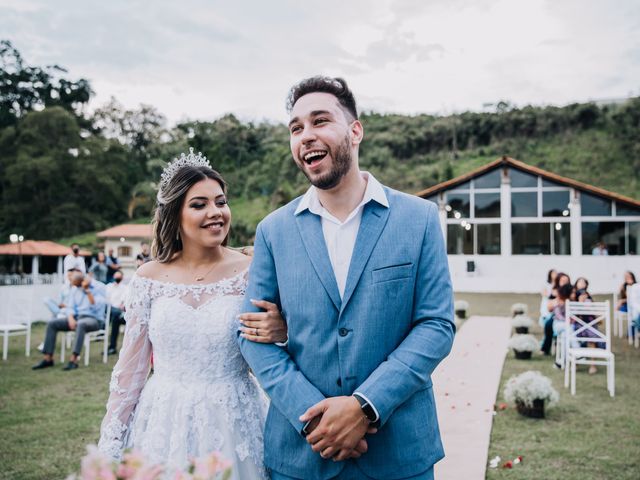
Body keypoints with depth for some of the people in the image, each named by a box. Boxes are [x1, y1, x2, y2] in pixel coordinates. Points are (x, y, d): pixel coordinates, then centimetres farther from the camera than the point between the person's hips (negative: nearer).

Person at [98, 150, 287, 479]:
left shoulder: (251, 272, -7)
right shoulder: (148, 278, -3)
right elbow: (130, 369, 3)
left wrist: (282, 333, -25)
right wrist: (110, 448, 5)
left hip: (234, 424, -1)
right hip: (164, 424, 1)